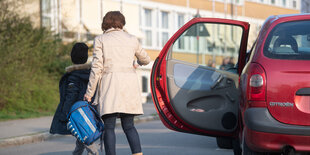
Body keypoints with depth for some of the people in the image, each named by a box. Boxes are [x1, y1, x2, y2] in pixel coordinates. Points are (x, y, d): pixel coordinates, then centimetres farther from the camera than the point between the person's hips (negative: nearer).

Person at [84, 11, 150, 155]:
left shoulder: (100, 40, 5)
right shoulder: (132, 39, 13)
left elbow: (97, 68, -2)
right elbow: (146, 60, 27)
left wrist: (89, 93, 1)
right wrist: (138, 62, 51)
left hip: (110, 82, -3)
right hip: (130, 83, 3)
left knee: (109, 126, -2)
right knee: (128, 125, 8)